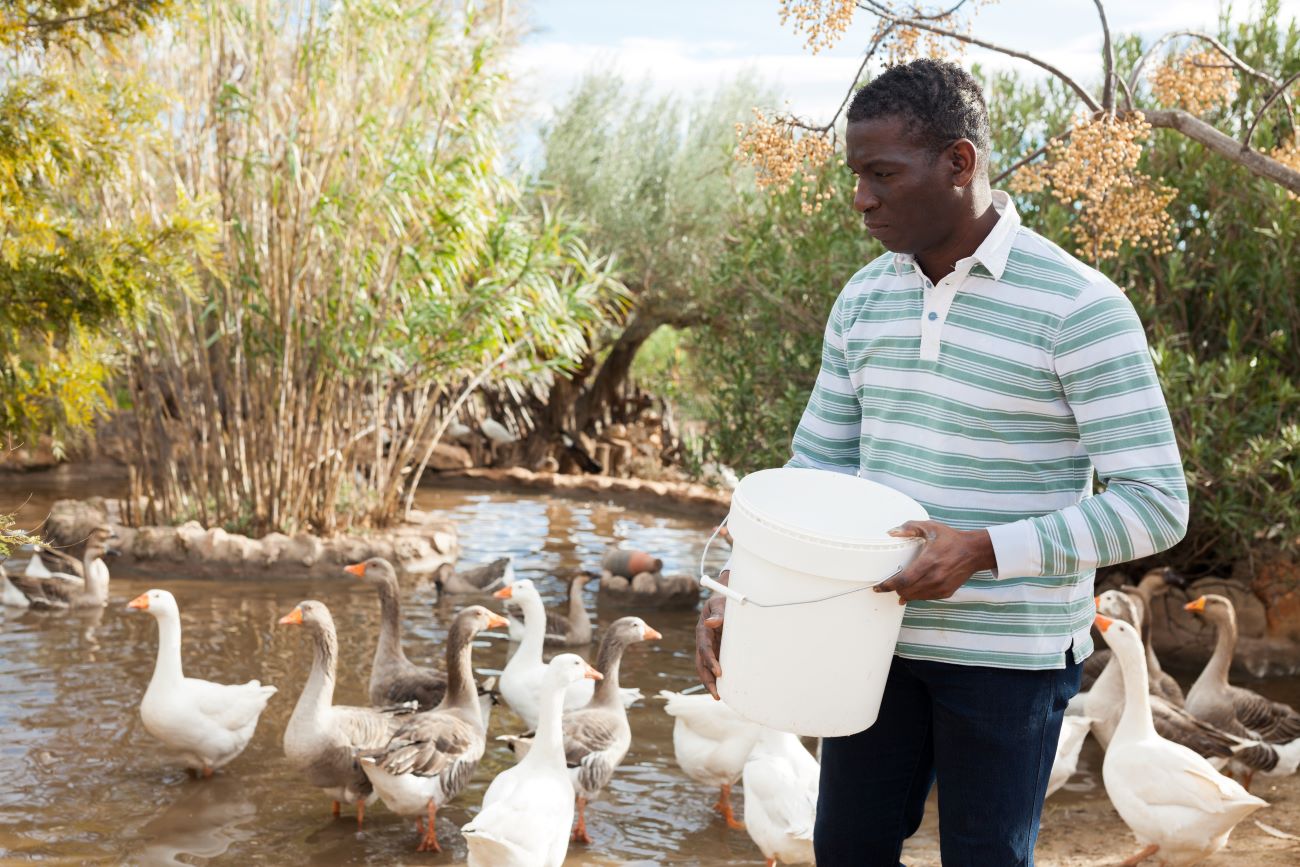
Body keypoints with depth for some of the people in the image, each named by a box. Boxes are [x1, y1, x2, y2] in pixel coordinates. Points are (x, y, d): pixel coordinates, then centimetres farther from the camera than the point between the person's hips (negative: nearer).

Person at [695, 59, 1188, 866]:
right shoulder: (864, 300, 4)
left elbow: (1156, 503, -17)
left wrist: (984, 550, -27)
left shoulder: (1080, 307, -15)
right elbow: (817, 467, 9)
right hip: (879, 631, 5)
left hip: (1012, 651, -5)